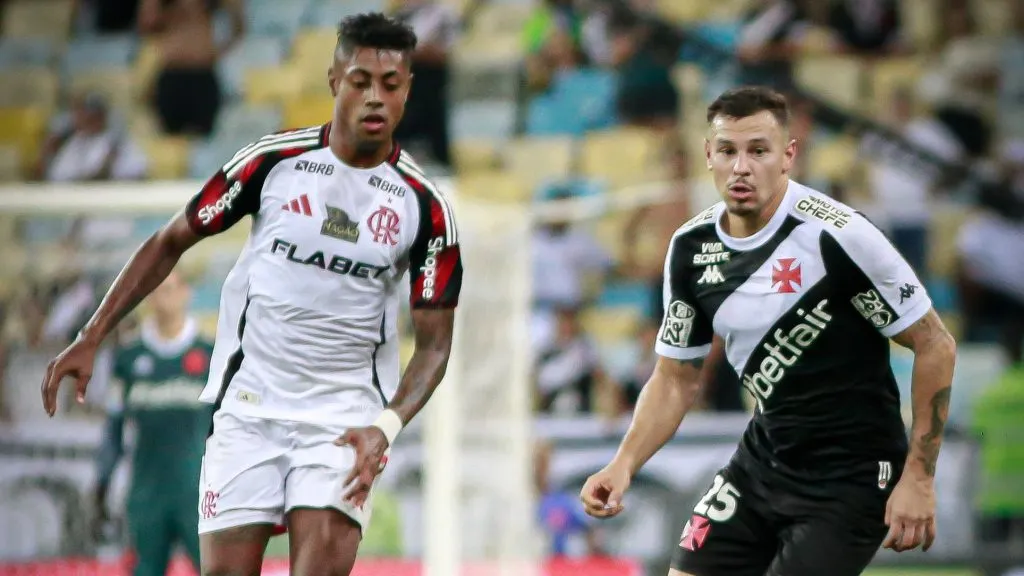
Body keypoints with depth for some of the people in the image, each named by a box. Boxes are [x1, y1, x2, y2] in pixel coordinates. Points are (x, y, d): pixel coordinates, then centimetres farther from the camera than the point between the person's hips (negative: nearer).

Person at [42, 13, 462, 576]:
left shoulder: (425, 206, -4)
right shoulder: (274, 160, -4)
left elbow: (434, 343, -1)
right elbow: (171, 241, 6)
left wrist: (386, 427, -18)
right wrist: (90, 338, 1)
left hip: (345, 417, -1)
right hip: (248, 404, 1)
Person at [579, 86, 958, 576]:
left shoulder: (837, 236, -20)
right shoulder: (692, 247, -1)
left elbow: (935, 346, -14)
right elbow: (676, 378, 10)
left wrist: (918, 478, -16)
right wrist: (623, 465, -6)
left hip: (849, 475, -6)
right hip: (763, 458, 7)